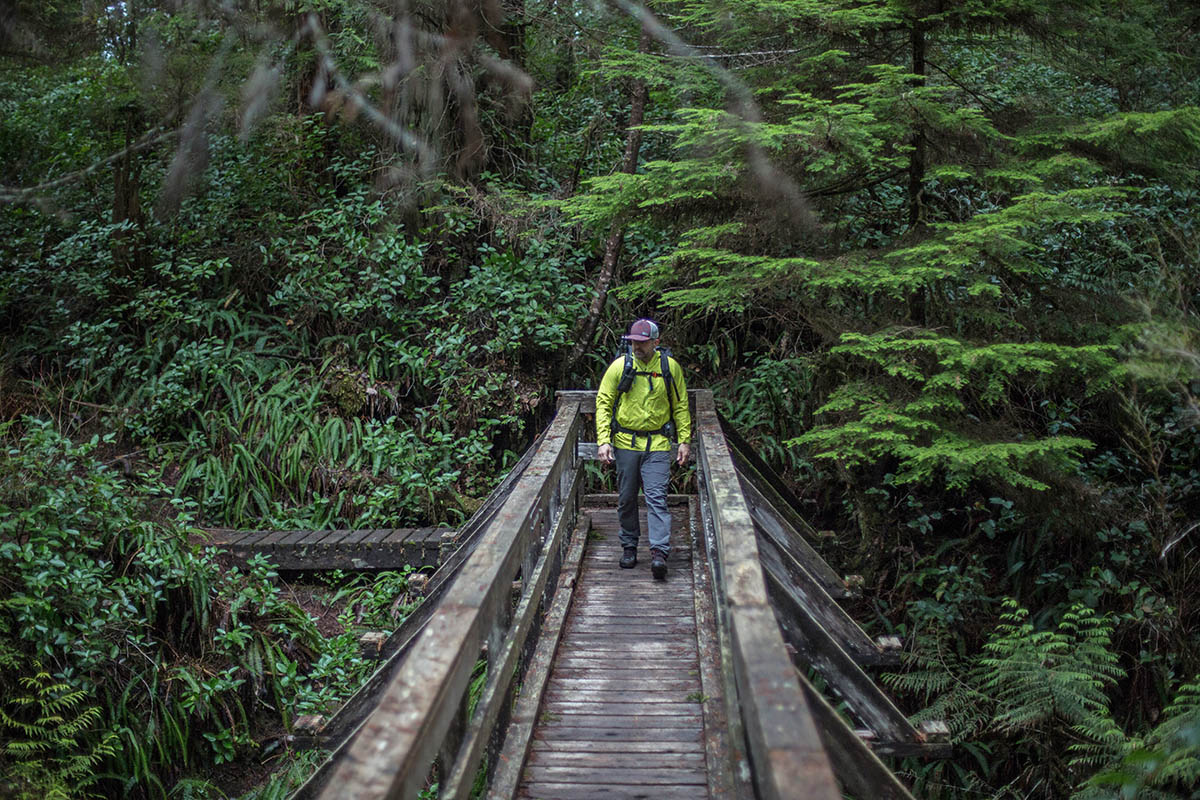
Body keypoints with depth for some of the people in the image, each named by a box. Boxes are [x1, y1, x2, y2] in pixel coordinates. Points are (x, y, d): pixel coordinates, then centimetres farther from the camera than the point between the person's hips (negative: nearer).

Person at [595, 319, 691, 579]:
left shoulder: (670, 367, 0)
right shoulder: (619, 367, -3)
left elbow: (681, 406, 8)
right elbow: (603, 403, 1)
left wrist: (685, 440, 3)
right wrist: (603, 440, -7)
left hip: (657, 445, -1)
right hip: (625, 443, 1)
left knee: (657, 498, -10)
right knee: (626, 499, 10)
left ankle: (659, 553, -13)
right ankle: (629, 547, 24)